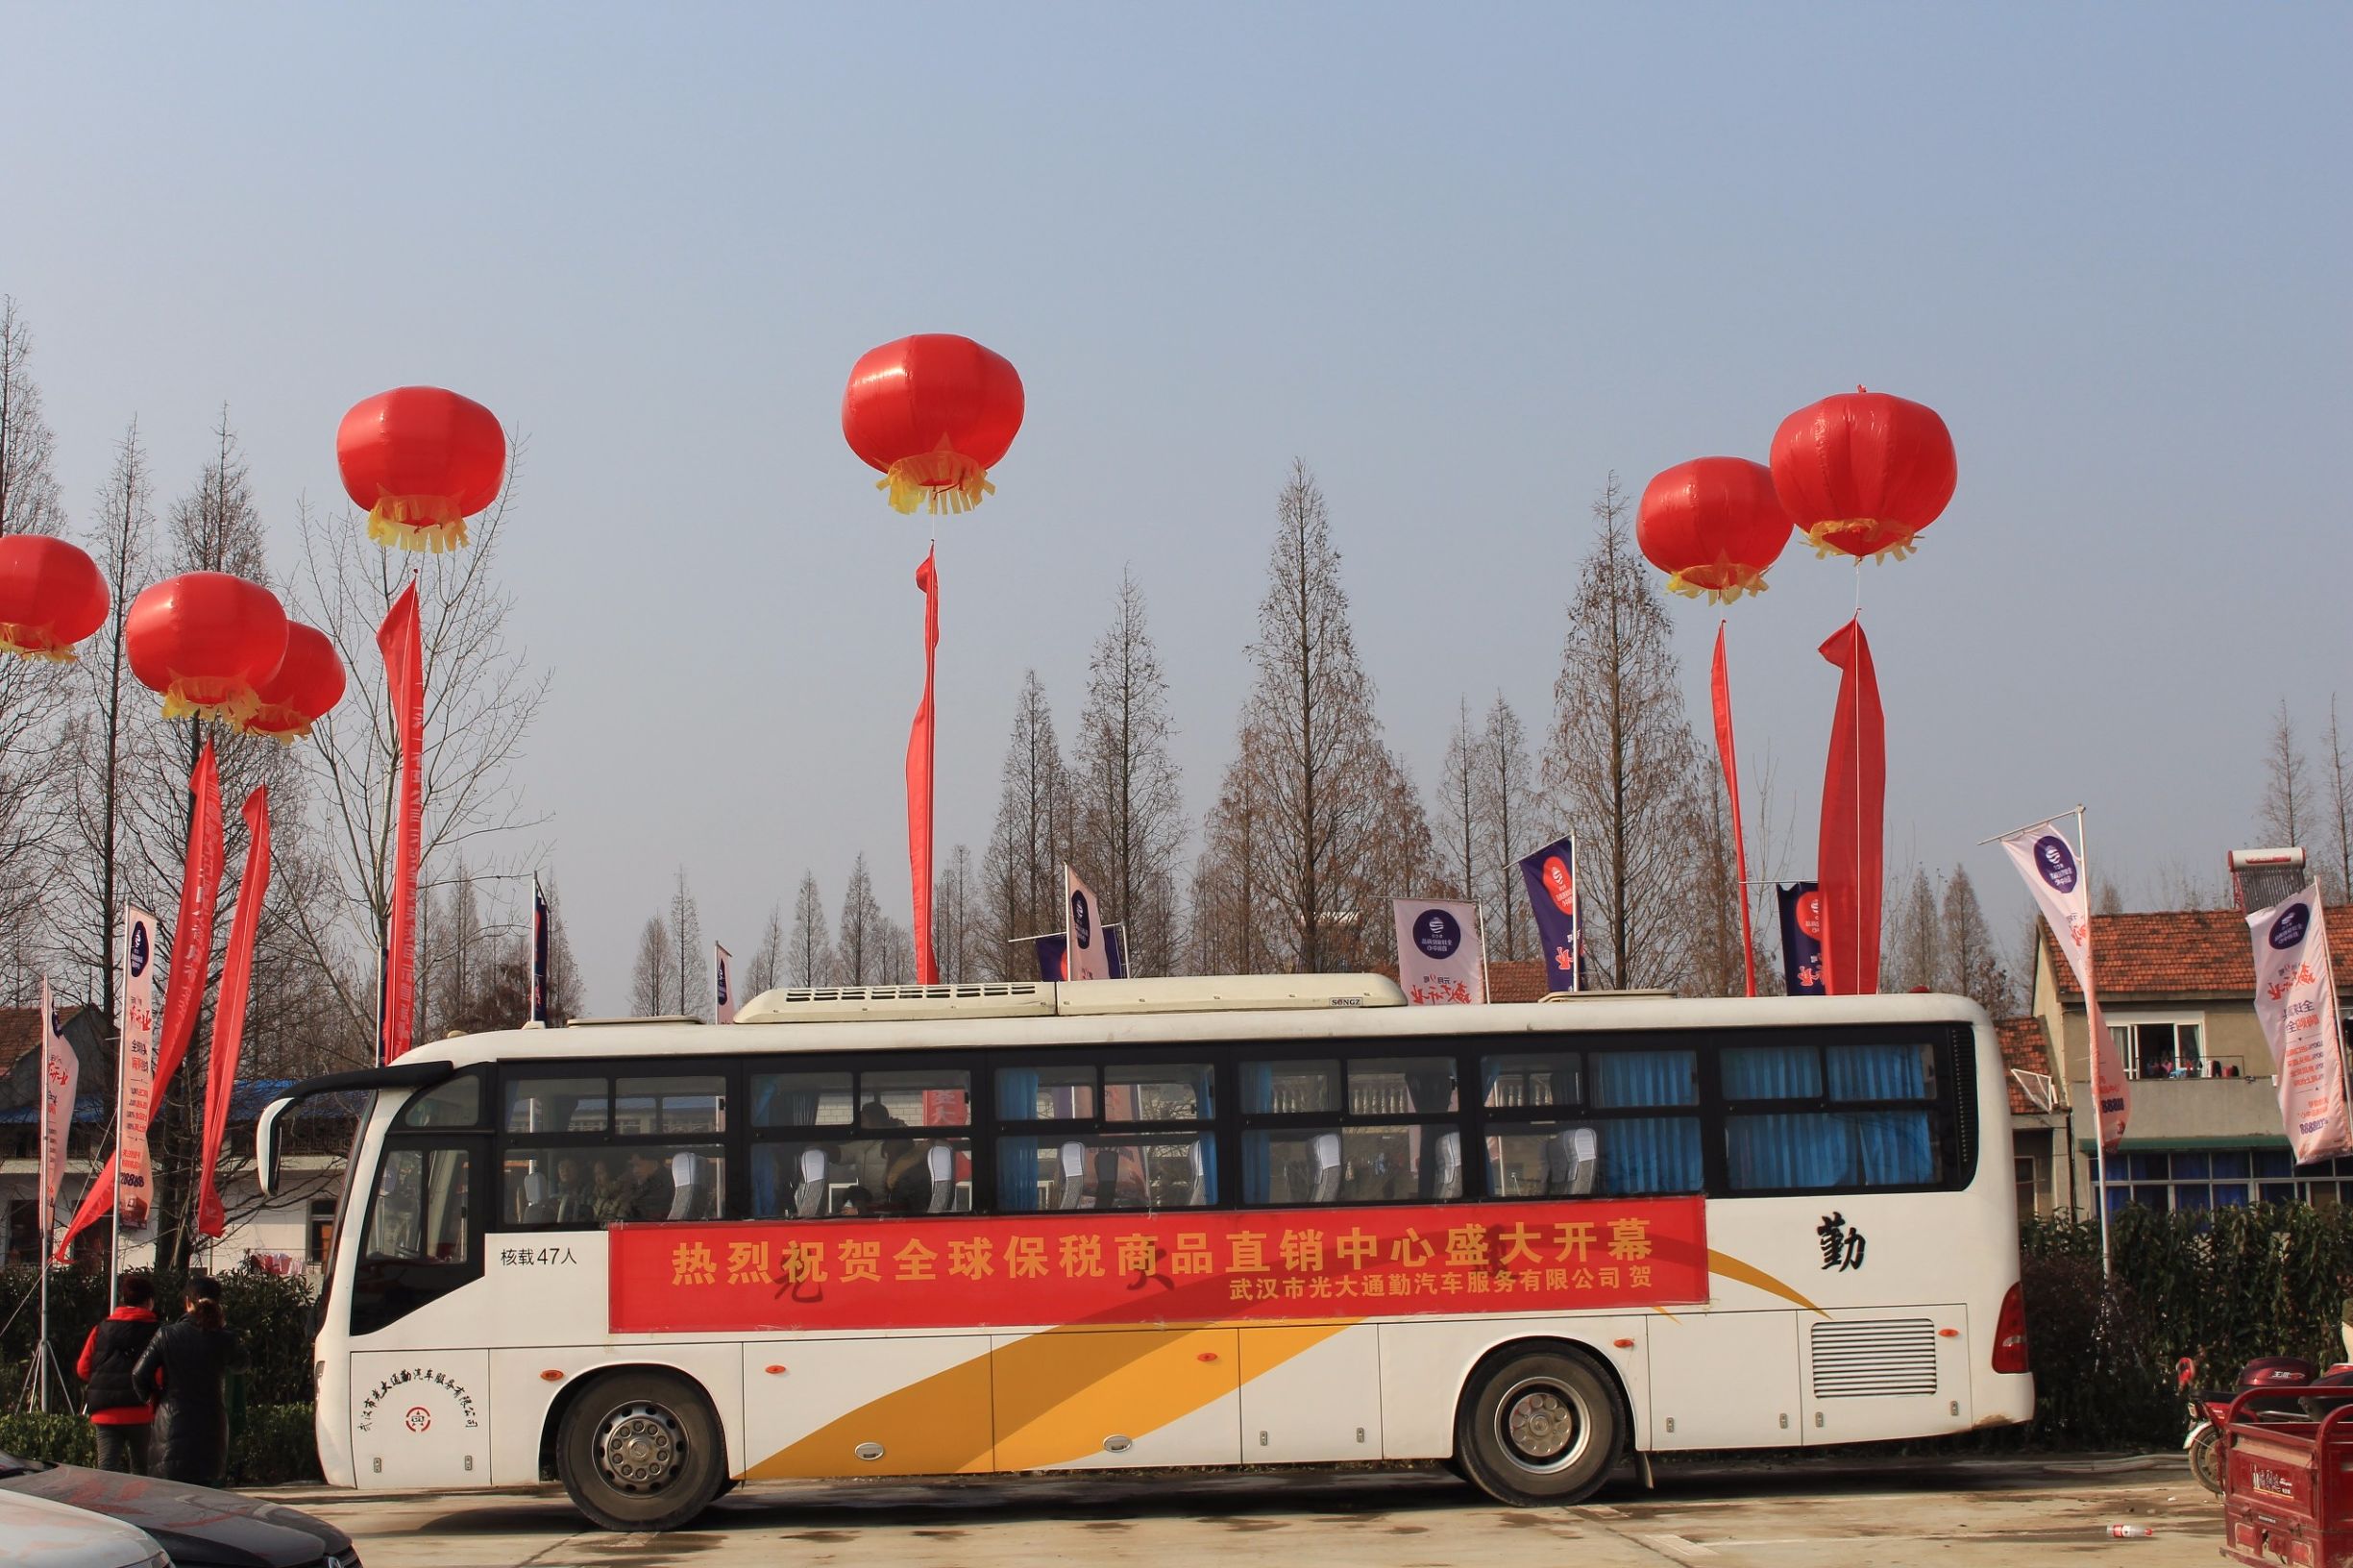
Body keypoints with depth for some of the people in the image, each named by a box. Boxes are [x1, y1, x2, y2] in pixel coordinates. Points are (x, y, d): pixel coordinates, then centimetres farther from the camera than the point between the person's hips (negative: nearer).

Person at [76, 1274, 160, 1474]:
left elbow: (83, 1369, 9)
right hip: (141, 1412, -2)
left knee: (106, 1468, -1)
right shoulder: (155, 1332, -4)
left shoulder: (101, 1330, 8)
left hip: (105, 1412, 2)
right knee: (141, 1471, 13)